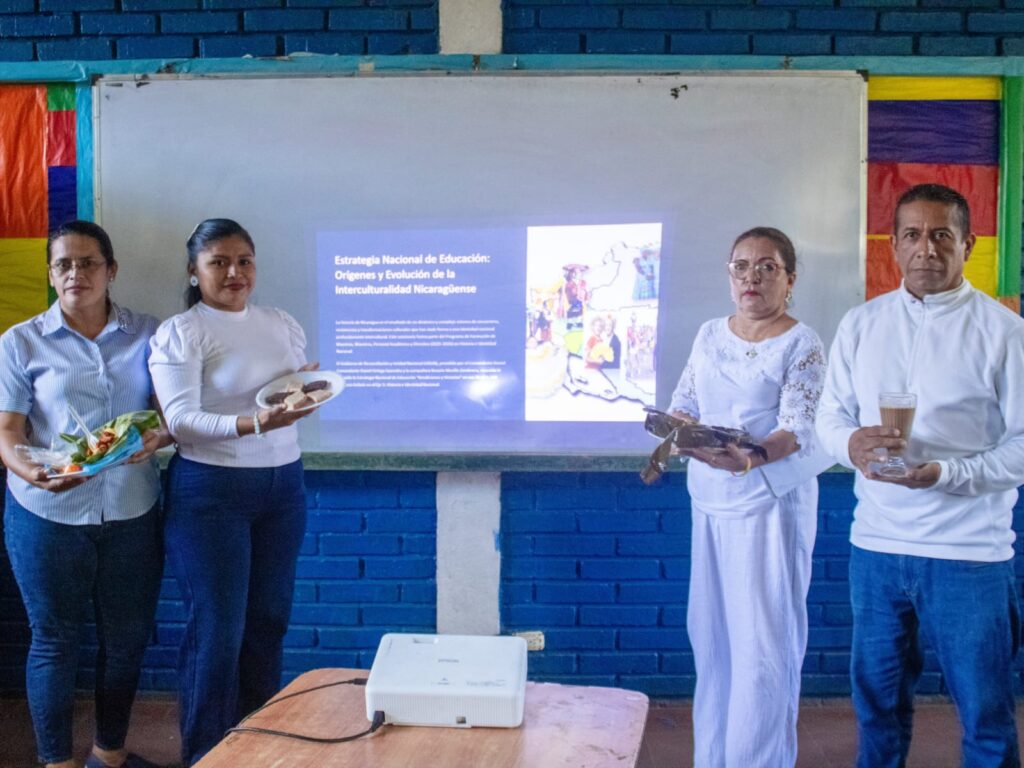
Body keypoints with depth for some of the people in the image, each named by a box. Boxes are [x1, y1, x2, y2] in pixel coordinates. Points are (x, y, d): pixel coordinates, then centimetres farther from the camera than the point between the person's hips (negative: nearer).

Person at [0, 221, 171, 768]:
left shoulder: (147, 335, 4)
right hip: (48, 513, -1)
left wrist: (159, 436, -20)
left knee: (127, 637, 11)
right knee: (54, 639, 9)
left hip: (131, 512, 2)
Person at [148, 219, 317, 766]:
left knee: (268, 619, 11)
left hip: (283, 485, 5)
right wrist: (251, 424, -31)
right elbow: (181, 419, -15)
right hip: (210, 490, -5)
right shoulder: (178, 333, -6)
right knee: (217, 628, -1)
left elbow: (301, 395, 14)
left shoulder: (282, 325, 11)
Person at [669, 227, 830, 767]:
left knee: (764, 641, -3)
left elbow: (799, 432, -16)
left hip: (772, 502, -5)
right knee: (710, 632, 11)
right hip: (711, 500, 6)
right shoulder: (709, 335, 10)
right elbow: (683, 406, 10)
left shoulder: (802, 345, -7)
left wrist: (751, 457, -35)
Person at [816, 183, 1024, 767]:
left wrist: (945, 473, -22)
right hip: (876, 544, 4)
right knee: (877, 699, 17)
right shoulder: (861, 324, 6)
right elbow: (831, 417, 8)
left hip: (969, 552, -3)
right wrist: (851, 443, -15)